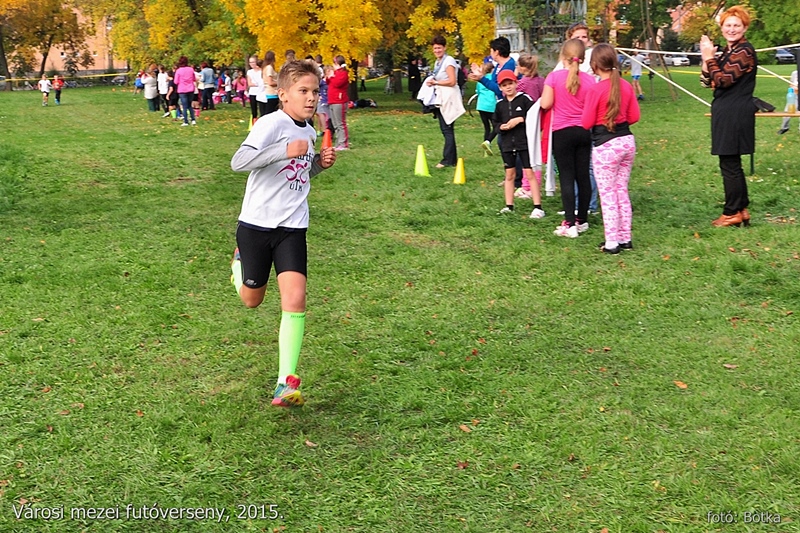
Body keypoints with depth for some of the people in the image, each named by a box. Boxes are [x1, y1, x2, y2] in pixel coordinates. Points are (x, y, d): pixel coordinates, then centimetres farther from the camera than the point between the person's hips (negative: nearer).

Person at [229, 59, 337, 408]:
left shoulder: (308, 131, 9)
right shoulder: (272, 124, -15)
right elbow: (238, 162, -28)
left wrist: (319, 163, 4)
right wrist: (286, 150, -35)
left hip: (292, 228, 4)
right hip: (256, 224, -4)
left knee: (295, 299, -13)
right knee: (252, 300, 14)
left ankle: (286, 384, -11)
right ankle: (240, 261, 50)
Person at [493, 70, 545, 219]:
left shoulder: (524, 99, -5)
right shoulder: (500, 104, 8)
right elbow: (495, 122, 14)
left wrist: (519, 119, -17)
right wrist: (501, 127, -6)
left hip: (525, 142, -5)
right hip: (507, 143, 5)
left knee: (529, 173, -6)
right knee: (509, 175, 12)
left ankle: (537, 207, -4)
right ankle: (509, 206, 19)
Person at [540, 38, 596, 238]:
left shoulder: (554, 76, -10)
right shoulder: (589, 79, -3)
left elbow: (545, 104, -12)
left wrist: (543, 97, 9)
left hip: (563, 132, -3)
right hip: (584, 131, 3)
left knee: (567, 176, -1)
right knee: (583, 175, 10)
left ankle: (570, 224, -5)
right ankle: (582, 220, 19)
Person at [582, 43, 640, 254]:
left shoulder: (595, 90, -16)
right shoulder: (626, 86, 2)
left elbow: (586, 123, -10)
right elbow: (634, 116, 8)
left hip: (605, 146, -6)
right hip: (627, 141, 6)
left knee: (607, 195, 2)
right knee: (622, 192, 16)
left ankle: (612, 242, 5)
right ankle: (625, 238, 21)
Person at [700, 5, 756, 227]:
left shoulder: (744, 51, -12)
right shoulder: (728, 52, 17)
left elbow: (724, 80, -19)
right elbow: (708, 82, 12)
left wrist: (710, 58, -12)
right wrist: (706, 59, -2)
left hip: (736, 115, -10)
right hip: (727, 114, 10)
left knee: (729, 164, -5)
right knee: (732, 163, 14)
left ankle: (732, 213, 3)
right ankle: (741, 209, 22)